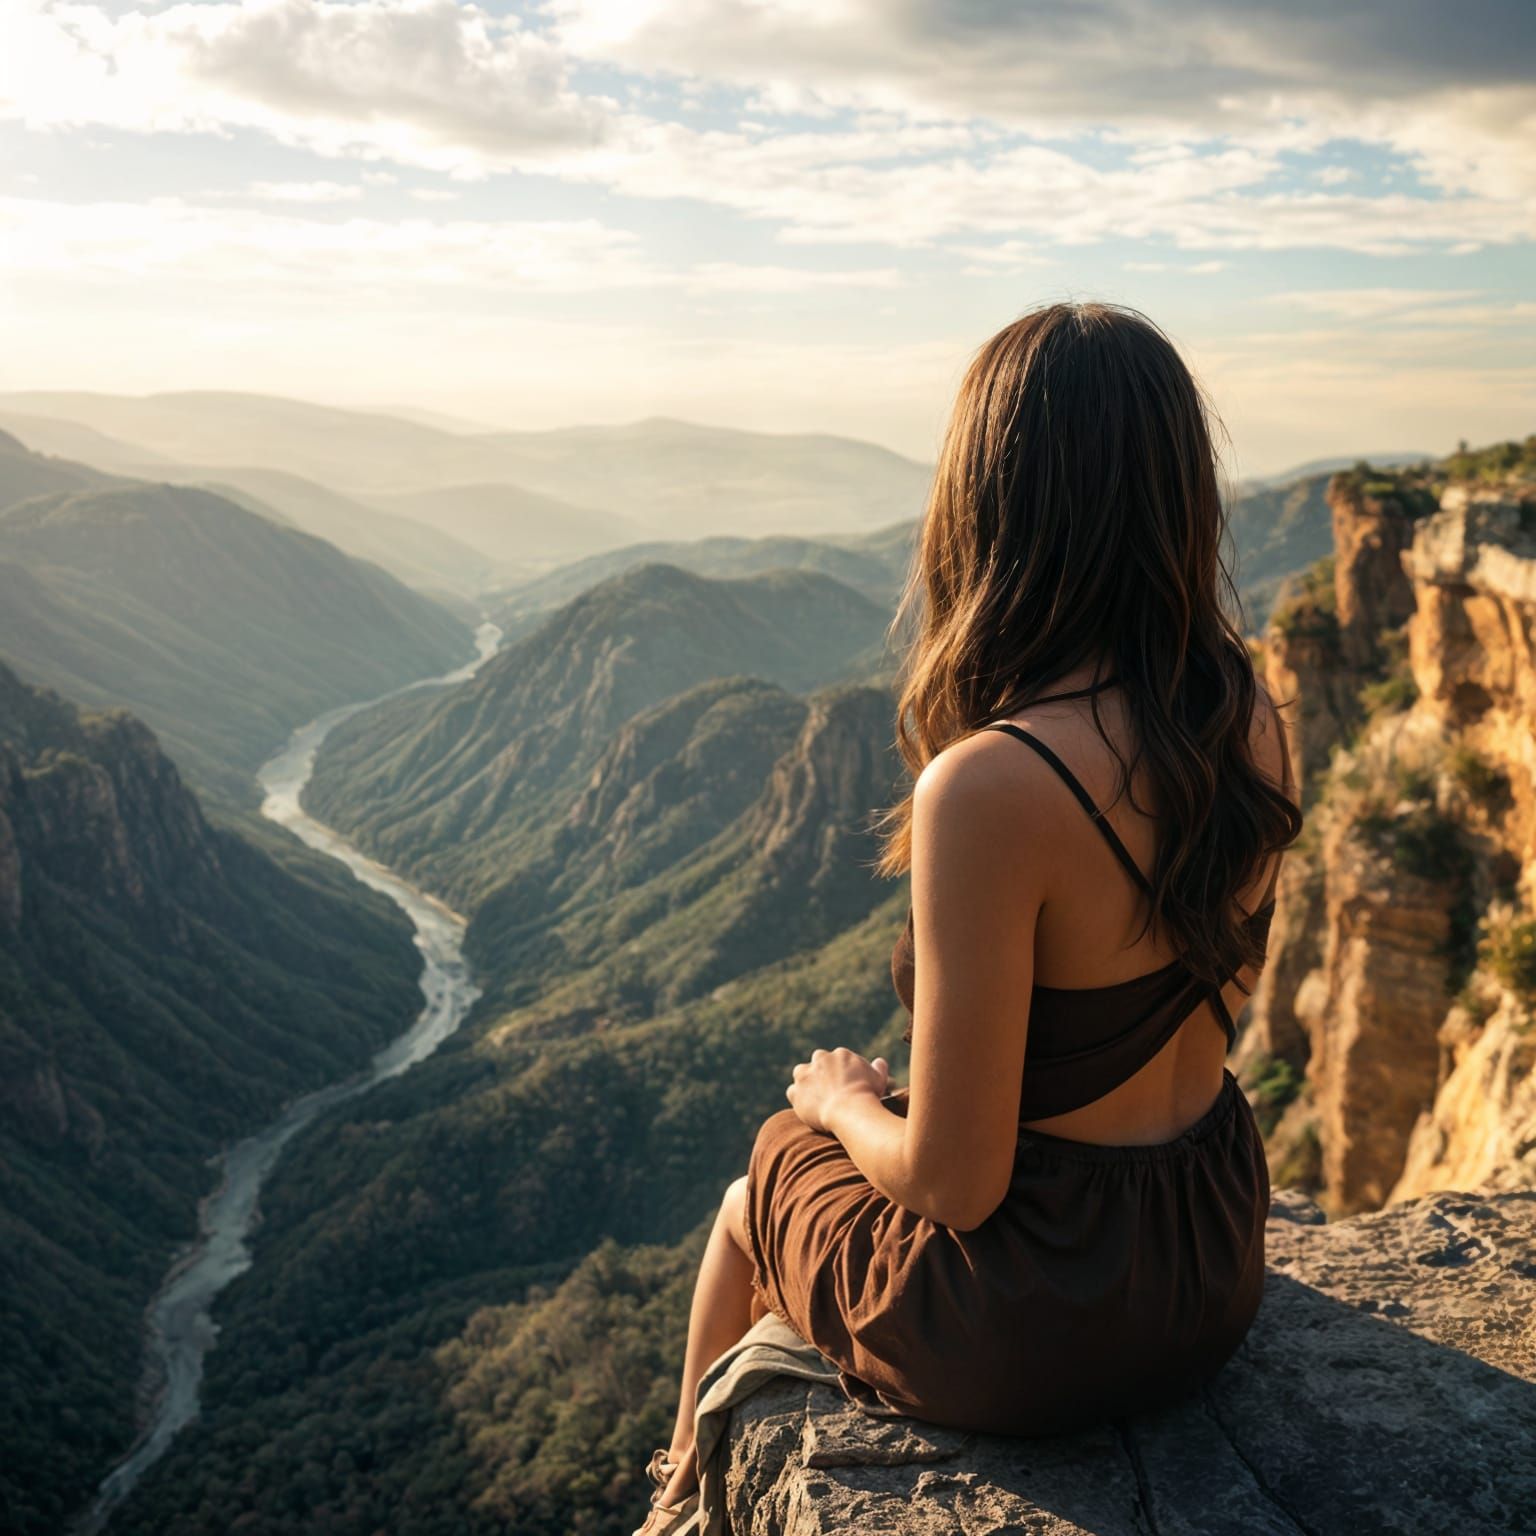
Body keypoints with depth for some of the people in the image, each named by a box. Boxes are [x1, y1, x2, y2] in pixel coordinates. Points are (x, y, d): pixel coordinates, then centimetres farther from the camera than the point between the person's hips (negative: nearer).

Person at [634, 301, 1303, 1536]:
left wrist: (844, 1102, -4)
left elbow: (955, 1180, -24)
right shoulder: (1253, 724, -9)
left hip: (1032, 1321, -6)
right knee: (854, 1134, 32)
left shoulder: (988, 786, -32)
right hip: (1221, 1267, 7)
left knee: (764, 1181, 25)